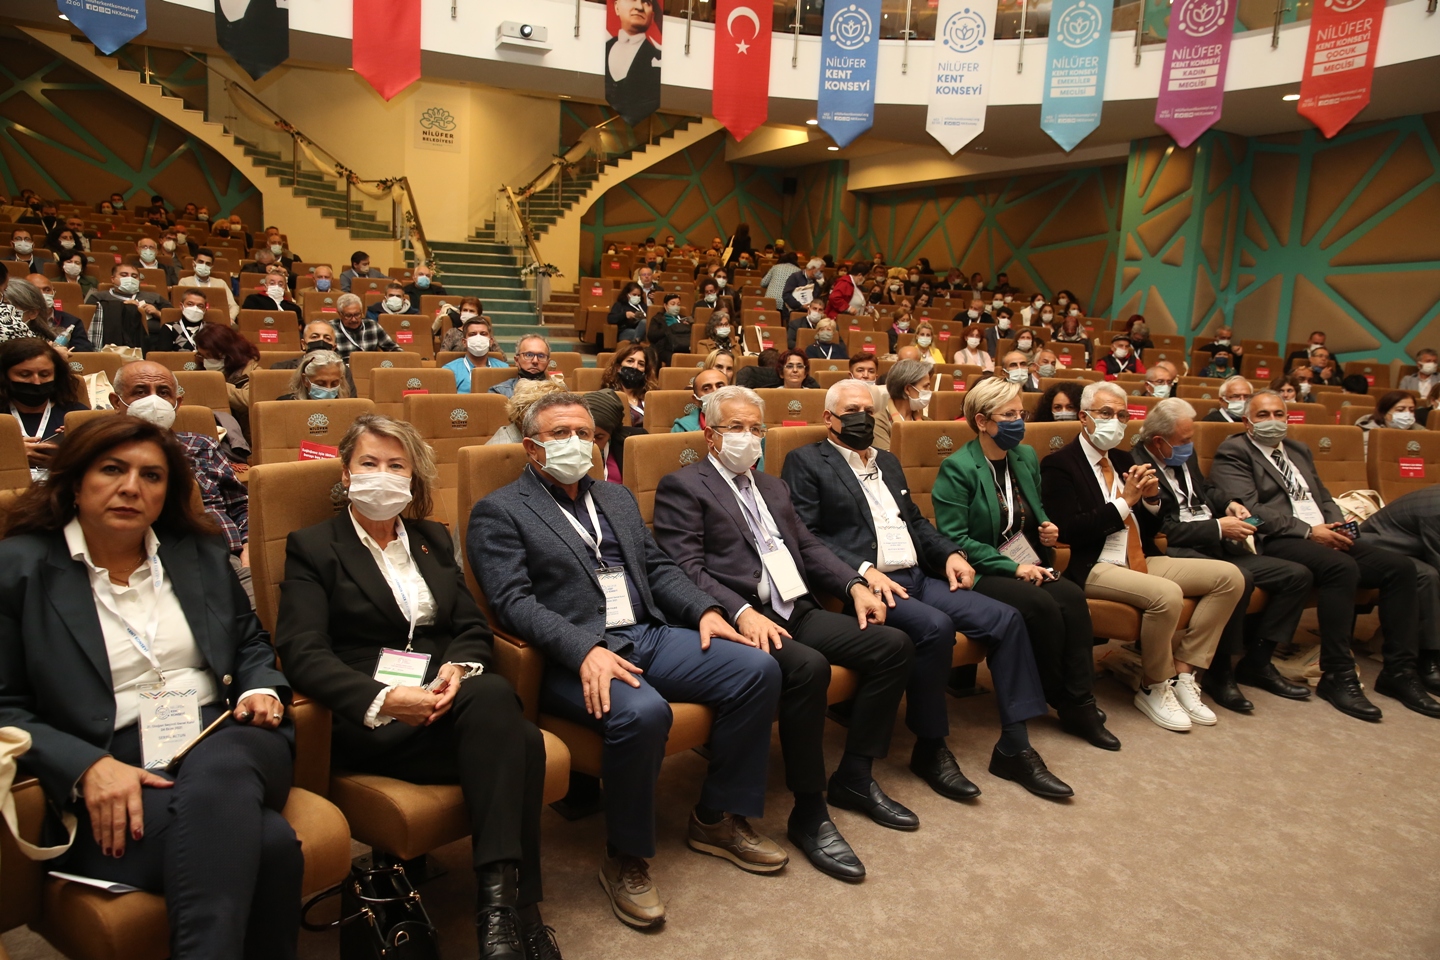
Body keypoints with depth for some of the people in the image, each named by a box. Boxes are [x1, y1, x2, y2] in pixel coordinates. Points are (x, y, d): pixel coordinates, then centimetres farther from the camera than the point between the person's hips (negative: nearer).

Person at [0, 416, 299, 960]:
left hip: (225, 749, 4)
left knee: (215, 779, -35)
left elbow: (251, 645, 24)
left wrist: (261, 691, 1)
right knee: (268, 843, -33)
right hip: (114, 778, -4)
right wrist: (88, 768, -17)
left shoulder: (201, 555, 15)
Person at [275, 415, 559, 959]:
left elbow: (474, 628, 14)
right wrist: (381, 699, -24)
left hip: (445, 699, 5)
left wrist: (460, 668, -11)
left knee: (501, 710, -33)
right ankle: (517, 909, -26)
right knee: (515, 740, -32)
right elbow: (302, 653, -8)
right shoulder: (312, 547, 6)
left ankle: (501, 902, -27)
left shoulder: (434, 540, 21)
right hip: (369, 722, -4)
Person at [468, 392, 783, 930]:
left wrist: (704, 609, 1)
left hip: (649, 635, 7)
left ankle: (719, 817, 8)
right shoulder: (499, 513, 0)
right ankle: (625, 859, -9)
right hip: (572, 658, -7)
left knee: (758, 670, -9)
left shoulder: (617, 498, 22)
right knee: (642, 712, -35)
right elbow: (513, 602, -12)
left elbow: (659, 568, 20)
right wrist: (586, 650, -26)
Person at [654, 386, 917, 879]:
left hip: (798, 612, 8)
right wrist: (742, 612, -26)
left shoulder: (772, 486, 25)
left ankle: (853, 776, 7)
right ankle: (808, 813, -16)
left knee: (894, 644, -6)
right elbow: (686, 570, -11)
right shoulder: (682, 486, 0)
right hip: (741, 618, -8)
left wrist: (854, 584, 4)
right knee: (807, 667, -34)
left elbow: (809, 547, 22)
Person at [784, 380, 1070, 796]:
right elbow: (805, 537, -10)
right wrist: (863, 570, -21)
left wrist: (950, 552, 7)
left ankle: (1014, 747, 0)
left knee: (1005, 619, -9)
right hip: (867, 584, -7)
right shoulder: (806, 462, 1)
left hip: (918, 577, 8)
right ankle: (930, 749, -11)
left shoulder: (888, 461, 25)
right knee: (934, 626, -32)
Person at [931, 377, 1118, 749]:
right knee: (1041, 605, -28)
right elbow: (954, 538, -15)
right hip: (980, 574, -6)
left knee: (1073, 596, -23)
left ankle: (1081, 703, -16)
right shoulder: (957, 468, -10)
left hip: (1026, 566, 6)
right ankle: (1061, 700, -6)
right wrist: (1013, 567, -19)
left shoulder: (1026, 457, 11)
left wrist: (1047, 529, 1)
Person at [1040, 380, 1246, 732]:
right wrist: (1125, 502, -16)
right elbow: (1070, 531, -16)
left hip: (1141, 561, 9)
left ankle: (1182, 673, -2)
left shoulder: (1122, 460, 18)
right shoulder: (1059, 464, -6)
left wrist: (1151, 498, -2)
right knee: (1167, 594, -33)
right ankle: (1153, 689, -7)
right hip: (1093, 569, -8)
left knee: (1229, 577, -5)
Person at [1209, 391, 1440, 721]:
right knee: (1342, 566, -34)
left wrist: (1337, 527, 1)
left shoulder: (1299, 450, 27)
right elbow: (1250, 509, -12)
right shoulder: (1233, 453, 0)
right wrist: (1307, 531, -17)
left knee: (1400, 566, -12)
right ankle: (1337, 675, -25)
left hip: (1324, 535, 8)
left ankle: (1398, 670, -5)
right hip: (1276, 542, -8)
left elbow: (1323, 497, 24)